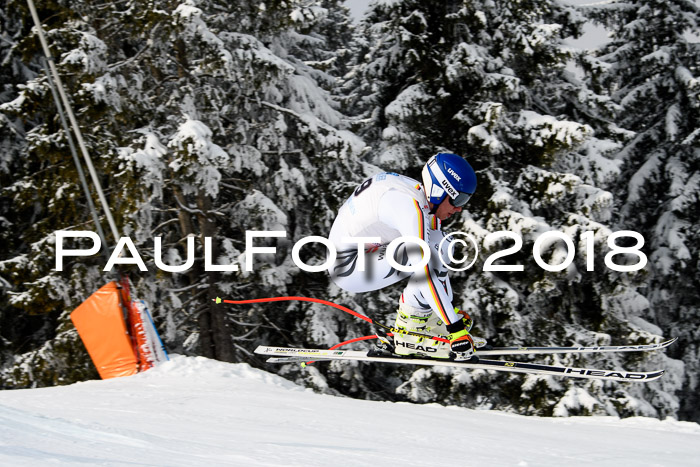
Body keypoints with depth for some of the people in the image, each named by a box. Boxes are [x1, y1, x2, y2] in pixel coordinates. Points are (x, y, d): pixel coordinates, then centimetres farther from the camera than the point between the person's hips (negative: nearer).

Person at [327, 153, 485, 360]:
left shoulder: (422, 198, 5)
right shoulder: (411, 206, -25)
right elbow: (424, 272, -31)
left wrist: (449, 309, 17)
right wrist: (454, 327, -31)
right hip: (348, 268, -10)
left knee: (441, 245, 8)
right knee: (435, 248, -22)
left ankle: (429, 319, 6)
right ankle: (410, 331, -15)